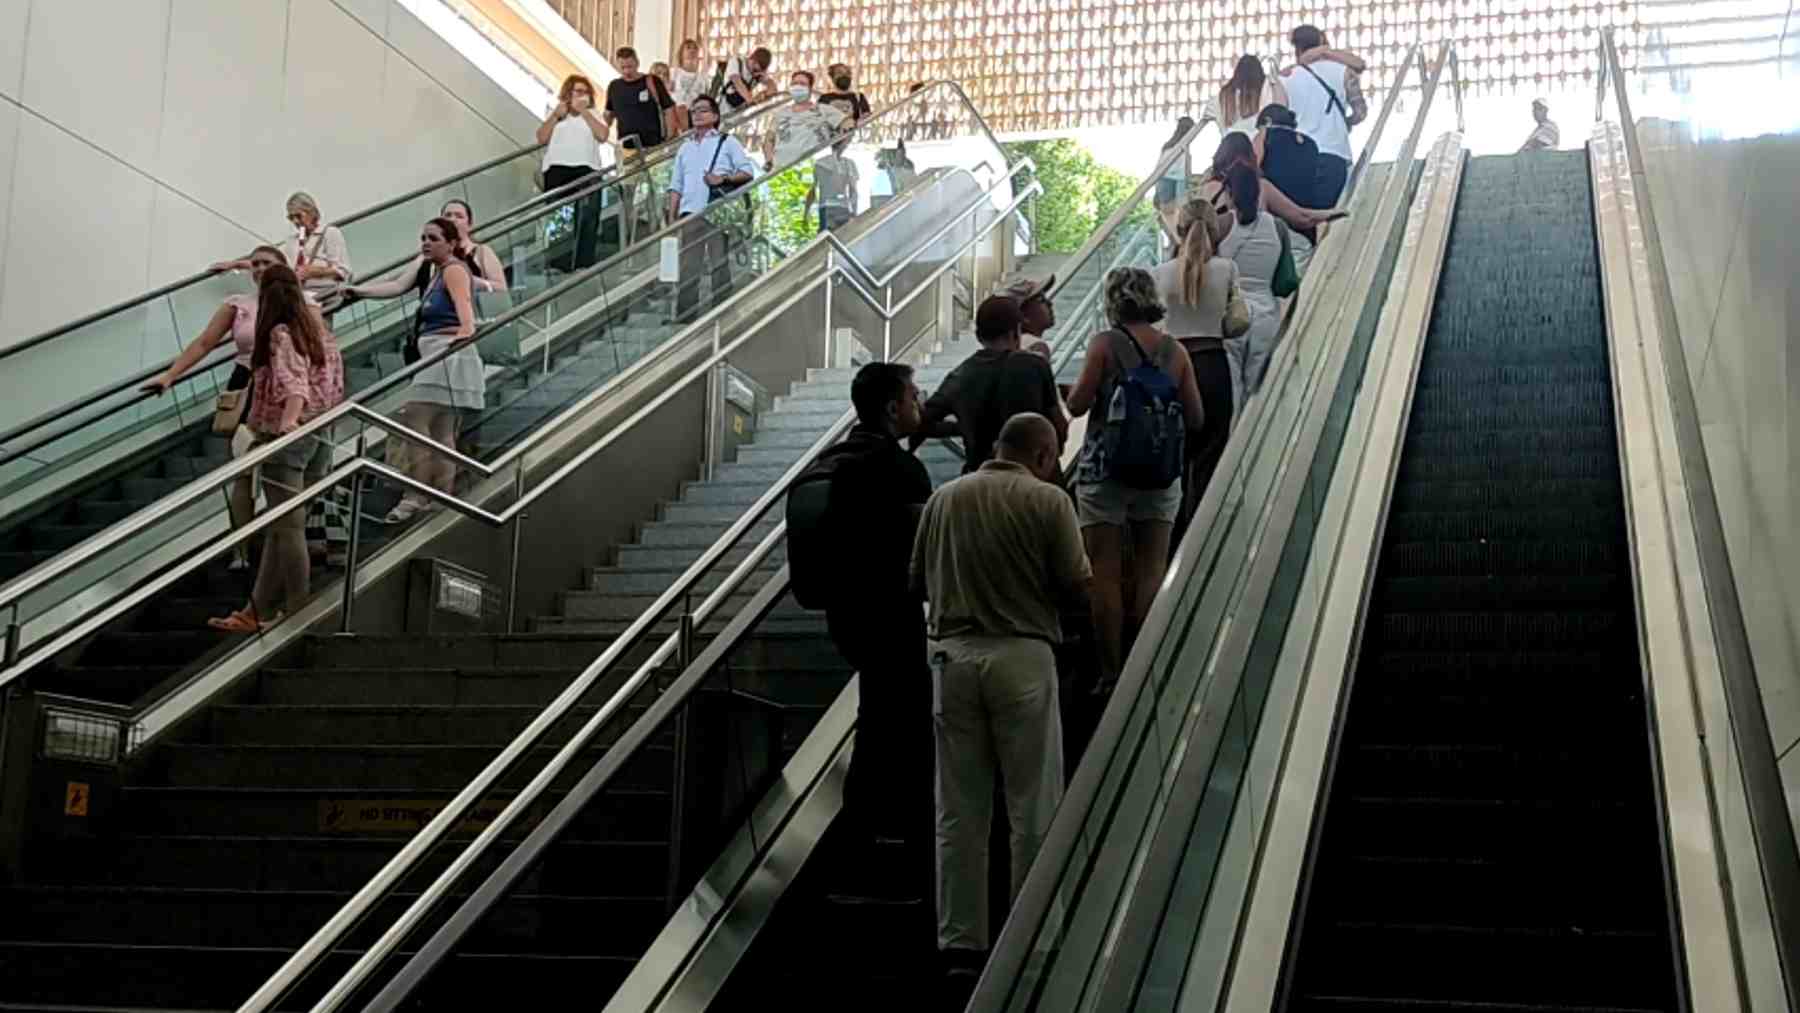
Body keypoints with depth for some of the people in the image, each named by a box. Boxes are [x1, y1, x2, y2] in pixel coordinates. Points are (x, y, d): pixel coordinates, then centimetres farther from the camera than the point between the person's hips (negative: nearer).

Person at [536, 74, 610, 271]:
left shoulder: (592, 115, 19)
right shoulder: (555, 114, 22)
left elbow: (602, 135, -1)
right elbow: (541, 138, 7)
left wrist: (583, 111, 0)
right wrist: (556, 115, 1)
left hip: (587, 168, 0)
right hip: (557, 168, 0)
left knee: (588, 217, -8)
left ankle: (585, 260, -7)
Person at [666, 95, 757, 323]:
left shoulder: (727, 142, 10)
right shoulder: (685, 147, 22)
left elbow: (748, 172, 3)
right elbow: (676, 185, 19)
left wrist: (723, 179, -12)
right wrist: (672, 217, 10)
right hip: (690, 214, 3)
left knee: (720, 265, -4)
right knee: (687, 268, -2)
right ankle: (684, 317, -1)